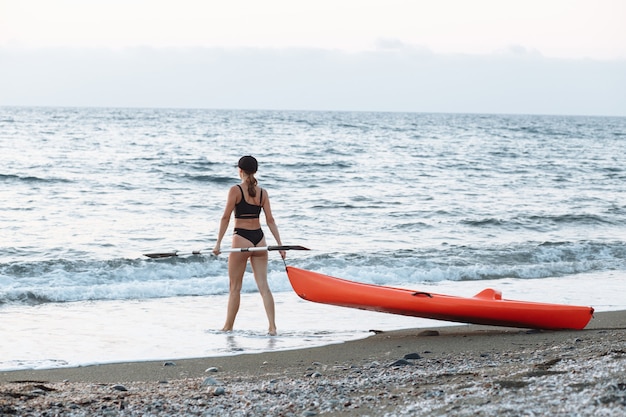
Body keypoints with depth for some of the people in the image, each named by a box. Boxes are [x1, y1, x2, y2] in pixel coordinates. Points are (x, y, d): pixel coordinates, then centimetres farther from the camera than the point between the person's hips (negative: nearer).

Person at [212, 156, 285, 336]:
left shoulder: (235, 190, -7)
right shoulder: (263, 192, 6)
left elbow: (226, 217, -9)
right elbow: (270, 220, 5)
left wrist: (218, 242, -8)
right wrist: (280, 244, 7)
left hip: (241, 238, -4)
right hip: (259, 238, 4)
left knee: (234, 287, 6)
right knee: (263, 285, 4)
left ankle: (228, 327, 13)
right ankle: (272, 326, -4)